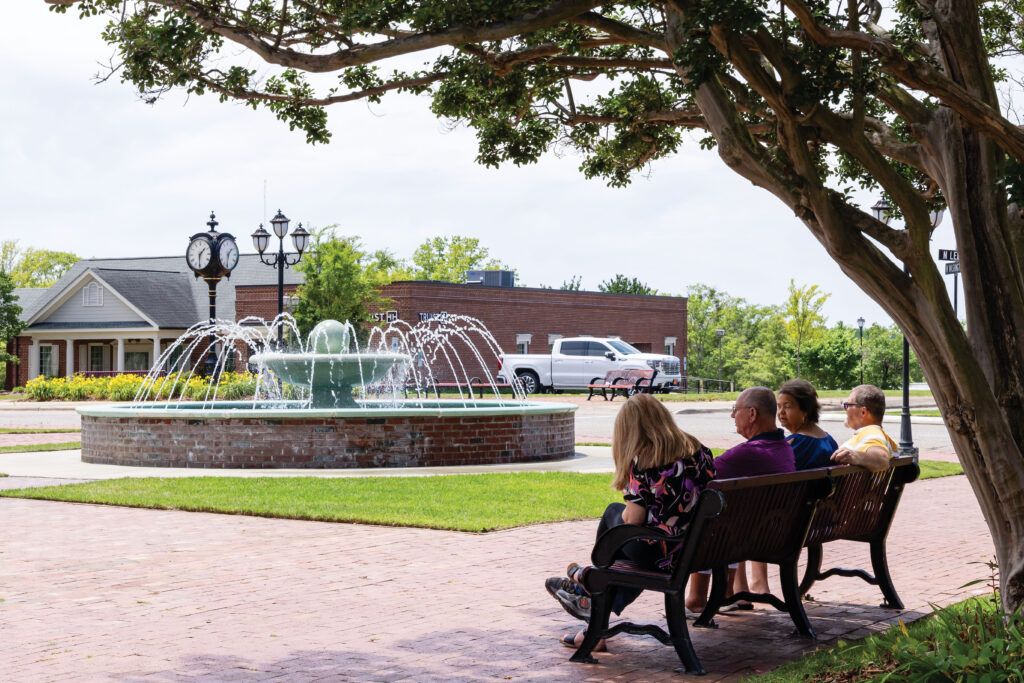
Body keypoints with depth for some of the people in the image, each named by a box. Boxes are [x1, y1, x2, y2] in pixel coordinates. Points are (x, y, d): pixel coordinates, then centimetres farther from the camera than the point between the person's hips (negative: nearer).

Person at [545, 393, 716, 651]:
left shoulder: (642, 461, -14)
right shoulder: (699, 450, 4)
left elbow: (632, 520, -13)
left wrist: (625, 512, 12)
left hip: (661, 554, -6)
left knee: (614, 512, 21)